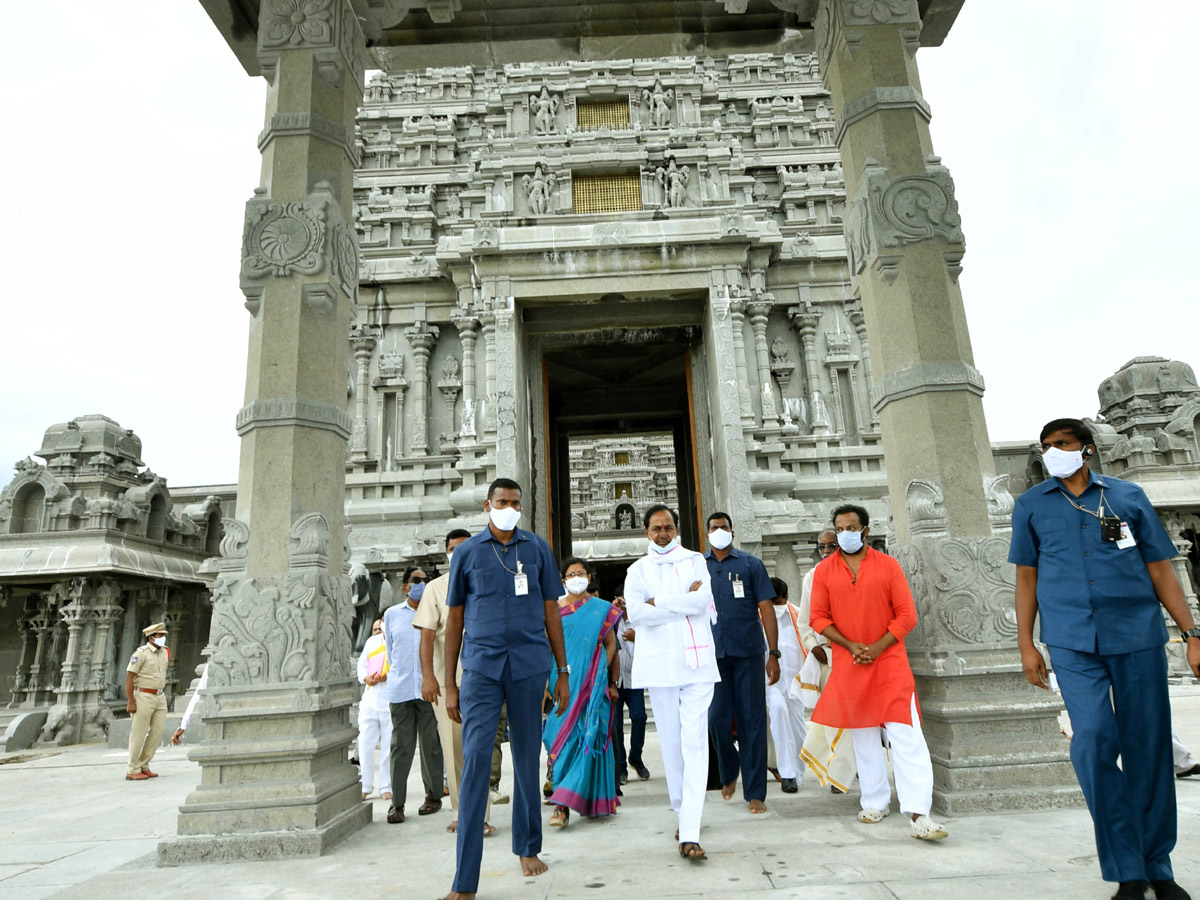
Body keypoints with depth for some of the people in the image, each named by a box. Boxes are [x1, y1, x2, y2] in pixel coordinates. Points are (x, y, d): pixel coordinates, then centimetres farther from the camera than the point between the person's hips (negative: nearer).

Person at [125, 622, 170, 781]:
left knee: (157, 732, 5)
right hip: (144, 696, -7)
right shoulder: (141, 653, -12)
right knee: (139, 734, -1)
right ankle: (133, 771, 8)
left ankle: (143, 766, 17)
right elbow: (129, 677, -13)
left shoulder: (164, 652, 9)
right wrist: (131, 701, -17)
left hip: (160, 697, 7)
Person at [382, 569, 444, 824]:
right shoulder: (392, 614, 9)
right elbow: (390, 650, 16)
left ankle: (434, 795, 20)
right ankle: (396, 802, 10)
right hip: (400, 688, 1)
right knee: (401, 745, 2)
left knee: (431, 743, 6)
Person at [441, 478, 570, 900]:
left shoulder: (537, 549, 7)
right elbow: (454, 620, 8)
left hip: (529, 666, 1)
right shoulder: (467, 552, 5)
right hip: (481, 666, -1)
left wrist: (563, 673, 9)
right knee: (475, 761, -6)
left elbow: (551, 612, 10)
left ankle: (528, 848, 32)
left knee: (527, 759, 12)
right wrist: (449, 685, 6)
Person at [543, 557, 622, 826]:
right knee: (565, 739, 0)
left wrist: (606, 677, -3)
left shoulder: (602, 609, 6)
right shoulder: (555, 609, 7)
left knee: (587, 736, -7)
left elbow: (611, 644, 7)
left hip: (592, 683, -1)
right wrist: (544, 684, -2)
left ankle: (564, 803, -2)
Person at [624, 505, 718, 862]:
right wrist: (684, 601, -8)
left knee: (695, 742, -9)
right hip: (659, 665, 1)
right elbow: (636, 613, -6)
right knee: (671, 741, 6)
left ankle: (689, 833, -11)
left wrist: (659, 602, -8)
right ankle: (683, 812, 24)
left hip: (697, 661, -1)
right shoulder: (638, 570, 10)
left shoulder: (695, 561, 11)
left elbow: (704, 600, -7)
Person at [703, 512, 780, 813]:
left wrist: (773, 653, -5)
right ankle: (729, 772, 30)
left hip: (748, 653, -1)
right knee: (717, 718, 1)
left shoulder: (751, 564, 5)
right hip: (712, 654, 1)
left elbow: (766, 608, 2)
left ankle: (755, 792, 14)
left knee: (752, 720, 2)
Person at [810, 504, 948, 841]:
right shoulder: (824, 570, 2)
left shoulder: (888, 565, -1)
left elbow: (907, 615, -3)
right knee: (863, 735, 11)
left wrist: (877, 647, -13)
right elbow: (819, 618, 1)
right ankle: (875, 803, 25)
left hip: (889, 660, -2)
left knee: (905, 734, -9)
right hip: (848, 663, 2)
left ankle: (918, 815, -7)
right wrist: (851, 646, -11)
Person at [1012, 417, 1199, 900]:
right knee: (1095, 739, -12)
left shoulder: (1129, 495, 10)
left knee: (1148, 747, 5)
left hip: (1138, 634, 1)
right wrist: (1026, 644, 5)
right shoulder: (1031, 505, 10)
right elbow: (1026, 577, 10)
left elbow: (1160, 570, 10)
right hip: (1072, 642, -1)